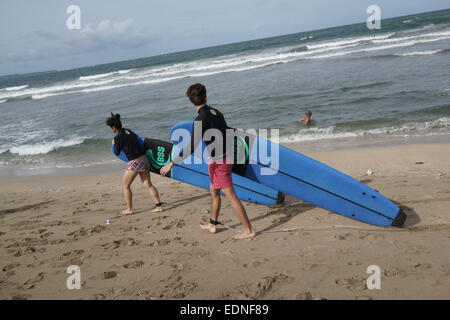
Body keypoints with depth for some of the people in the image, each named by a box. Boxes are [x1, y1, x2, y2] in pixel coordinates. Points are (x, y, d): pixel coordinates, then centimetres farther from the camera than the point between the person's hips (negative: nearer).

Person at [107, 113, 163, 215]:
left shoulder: (118, 137, -12)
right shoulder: (128, 131, 10)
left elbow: (117, 153, -2)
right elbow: (138, 140, 22)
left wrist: (114, 144, 17)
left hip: (134, 162, -7)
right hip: (143, 158, 7)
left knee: (125, 185, 11)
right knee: (148, 184, 10)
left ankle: (129, 209, 16)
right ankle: (159, 206, 7)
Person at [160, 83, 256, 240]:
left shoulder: (201, 119, -18)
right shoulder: (216, 112, 7)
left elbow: (192, 147, -26)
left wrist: (172, 163, -24)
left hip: (218, 161, -9)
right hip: (227, 156, 9)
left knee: (231, 196, -3)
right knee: (213, 191, 21)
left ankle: (249, 230, 3)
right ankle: (212, 224, 34)